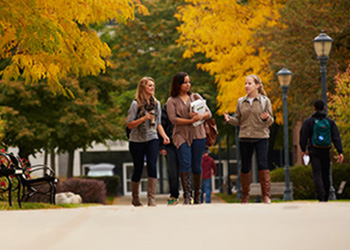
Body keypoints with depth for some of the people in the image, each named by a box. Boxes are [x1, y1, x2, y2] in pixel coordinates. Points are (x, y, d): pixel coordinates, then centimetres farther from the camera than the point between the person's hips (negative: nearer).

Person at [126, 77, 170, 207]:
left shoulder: (156, 103, 9)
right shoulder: (136, 104, -7)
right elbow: (129, 125, -9)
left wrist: (164, 136, 2)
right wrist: (144, 118, -20)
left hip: (152, 139, 3)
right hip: (137, 141, -3)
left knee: (152, 166, -15)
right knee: (138, 169, 6)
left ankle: (151, 198, -16)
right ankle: (135, 198, 25)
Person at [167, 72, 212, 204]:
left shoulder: (196, 97, 13)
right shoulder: (171, 101, 5)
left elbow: (209, 113, 9)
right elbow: (173, 119, -7)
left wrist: (201, 116, -14)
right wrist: (190, 121, -18)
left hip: (198, 135, 2)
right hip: (181, 135, -2)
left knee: (196, 166, 3)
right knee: (185, 162, -18)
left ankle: (197, 196, 16)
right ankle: (187, 195, -20)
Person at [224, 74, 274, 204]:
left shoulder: (265, 101, 2)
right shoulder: (241, 101, 10)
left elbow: (271, 121, 2)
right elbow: (238, 120, 12)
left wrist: (266, 118, -21)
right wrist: (229, 119, -8)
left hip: (261, 137, -3)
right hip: (245, 138, 3)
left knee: (262, 165, -11)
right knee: (245, 167, 4)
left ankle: (266, 195, -4)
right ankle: (245, 196, 16)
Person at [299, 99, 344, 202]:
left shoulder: (308, 121, 1)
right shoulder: (330, 121, 6)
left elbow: (303, 137, 0)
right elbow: (336, 137, 0)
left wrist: (303, 150, 14)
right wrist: (340, 152, -5)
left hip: (314, 151, -2)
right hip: (326, 151, 2)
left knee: (317, 174, -9)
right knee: (326, 175, 12)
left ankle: (321, 196, -26)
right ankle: (325, 198, 17)